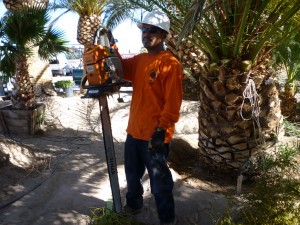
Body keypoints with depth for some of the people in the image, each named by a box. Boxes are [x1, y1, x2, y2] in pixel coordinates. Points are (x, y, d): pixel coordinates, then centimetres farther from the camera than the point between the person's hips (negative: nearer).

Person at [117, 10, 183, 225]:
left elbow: (173, 102, -18)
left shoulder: (170, 64, -14)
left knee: (160, 182, 5)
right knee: (132, 174, 24)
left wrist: (162, 129, -21)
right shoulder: (138, 60, 10)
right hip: (134, 131, 8)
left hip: (155, 135, -8)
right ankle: (133, 205, 47)